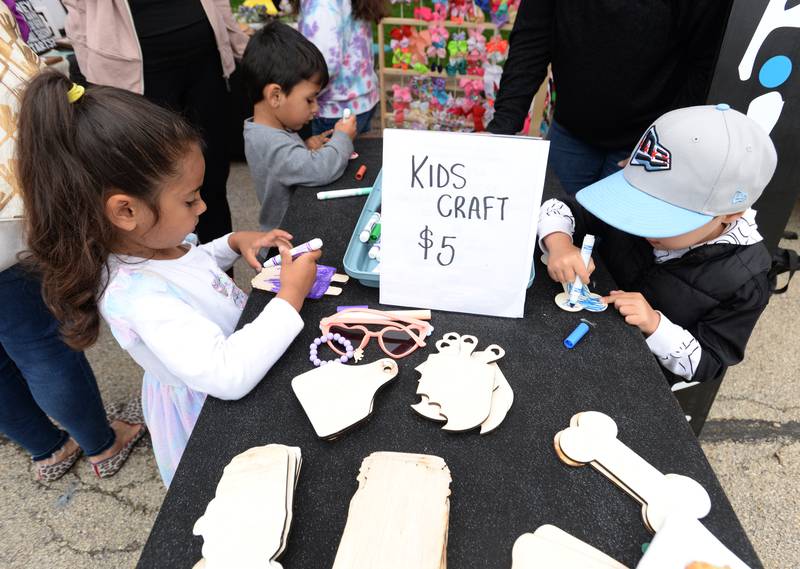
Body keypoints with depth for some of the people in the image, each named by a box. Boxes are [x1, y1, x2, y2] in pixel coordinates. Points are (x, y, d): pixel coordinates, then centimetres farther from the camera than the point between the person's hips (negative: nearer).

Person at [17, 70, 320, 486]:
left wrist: (235, 243, -6)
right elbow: (228, 374, -45)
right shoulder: (136, 295, -39)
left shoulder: (152, 238, -12)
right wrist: (290, 298, -37)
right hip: (208, 416, -8)